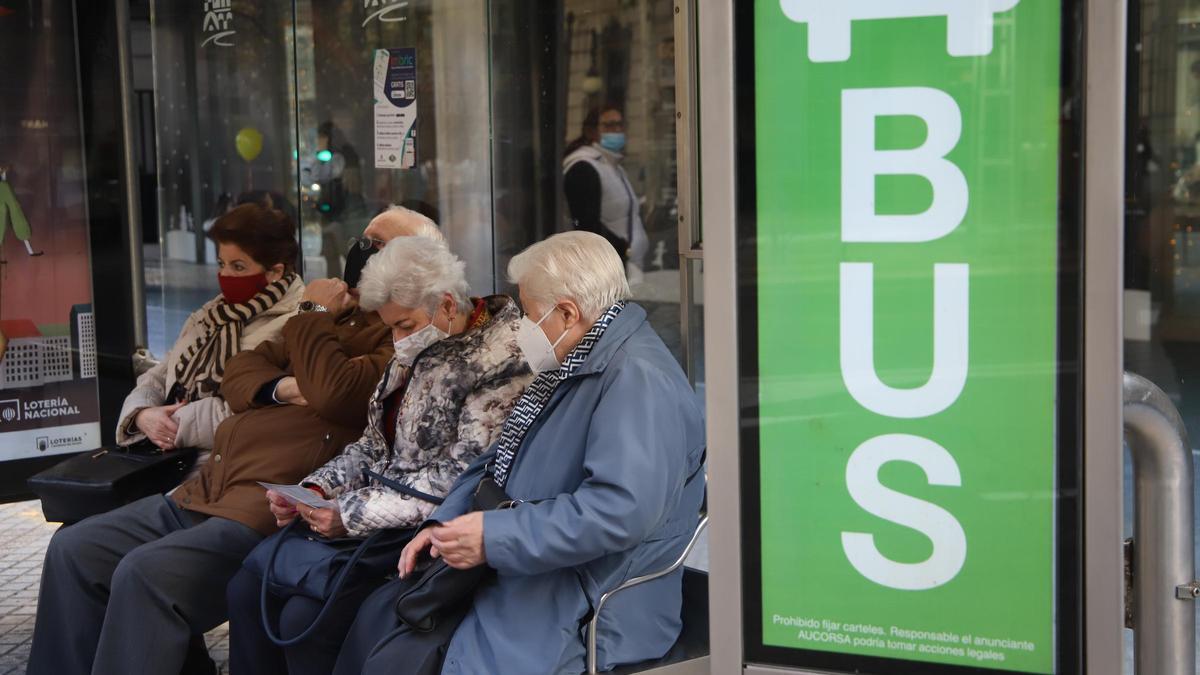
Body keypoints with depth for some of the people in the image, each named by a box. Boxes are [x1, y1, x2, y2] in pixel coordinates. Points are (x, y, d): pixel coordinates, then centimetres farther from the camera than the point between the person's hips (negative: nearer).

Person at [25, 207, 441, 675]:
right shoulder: (340, 315, 23)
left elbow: (335, 393, -22)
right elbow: (240, 371, 20)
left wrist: (313, 315, -4)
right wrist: (282, 387, -4)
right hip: (208, 488, 10)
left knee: (144, 574, -28)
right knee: (73, 549, 3)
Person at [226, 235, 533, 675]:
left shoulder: (498, 362, -16)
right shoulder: (418, 351, 11)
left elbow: (462, 478, -21)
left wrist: (357, 514, -23)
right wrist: (319, 488, -1)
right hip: (374, 509, 9)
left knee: (305, 619, -21)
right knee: (246, 588, -2)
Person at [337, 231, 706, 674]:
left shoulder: (640, 380, -20)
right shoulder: (572, 368, 15)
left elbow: (623, 508, -31)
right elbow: (501, 461, 21)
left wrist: (494, 537, -26)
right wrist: (444, 524, 3)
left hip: (589, 610, -10)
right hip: (524, 570, 11)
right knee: (375, 619, 12)